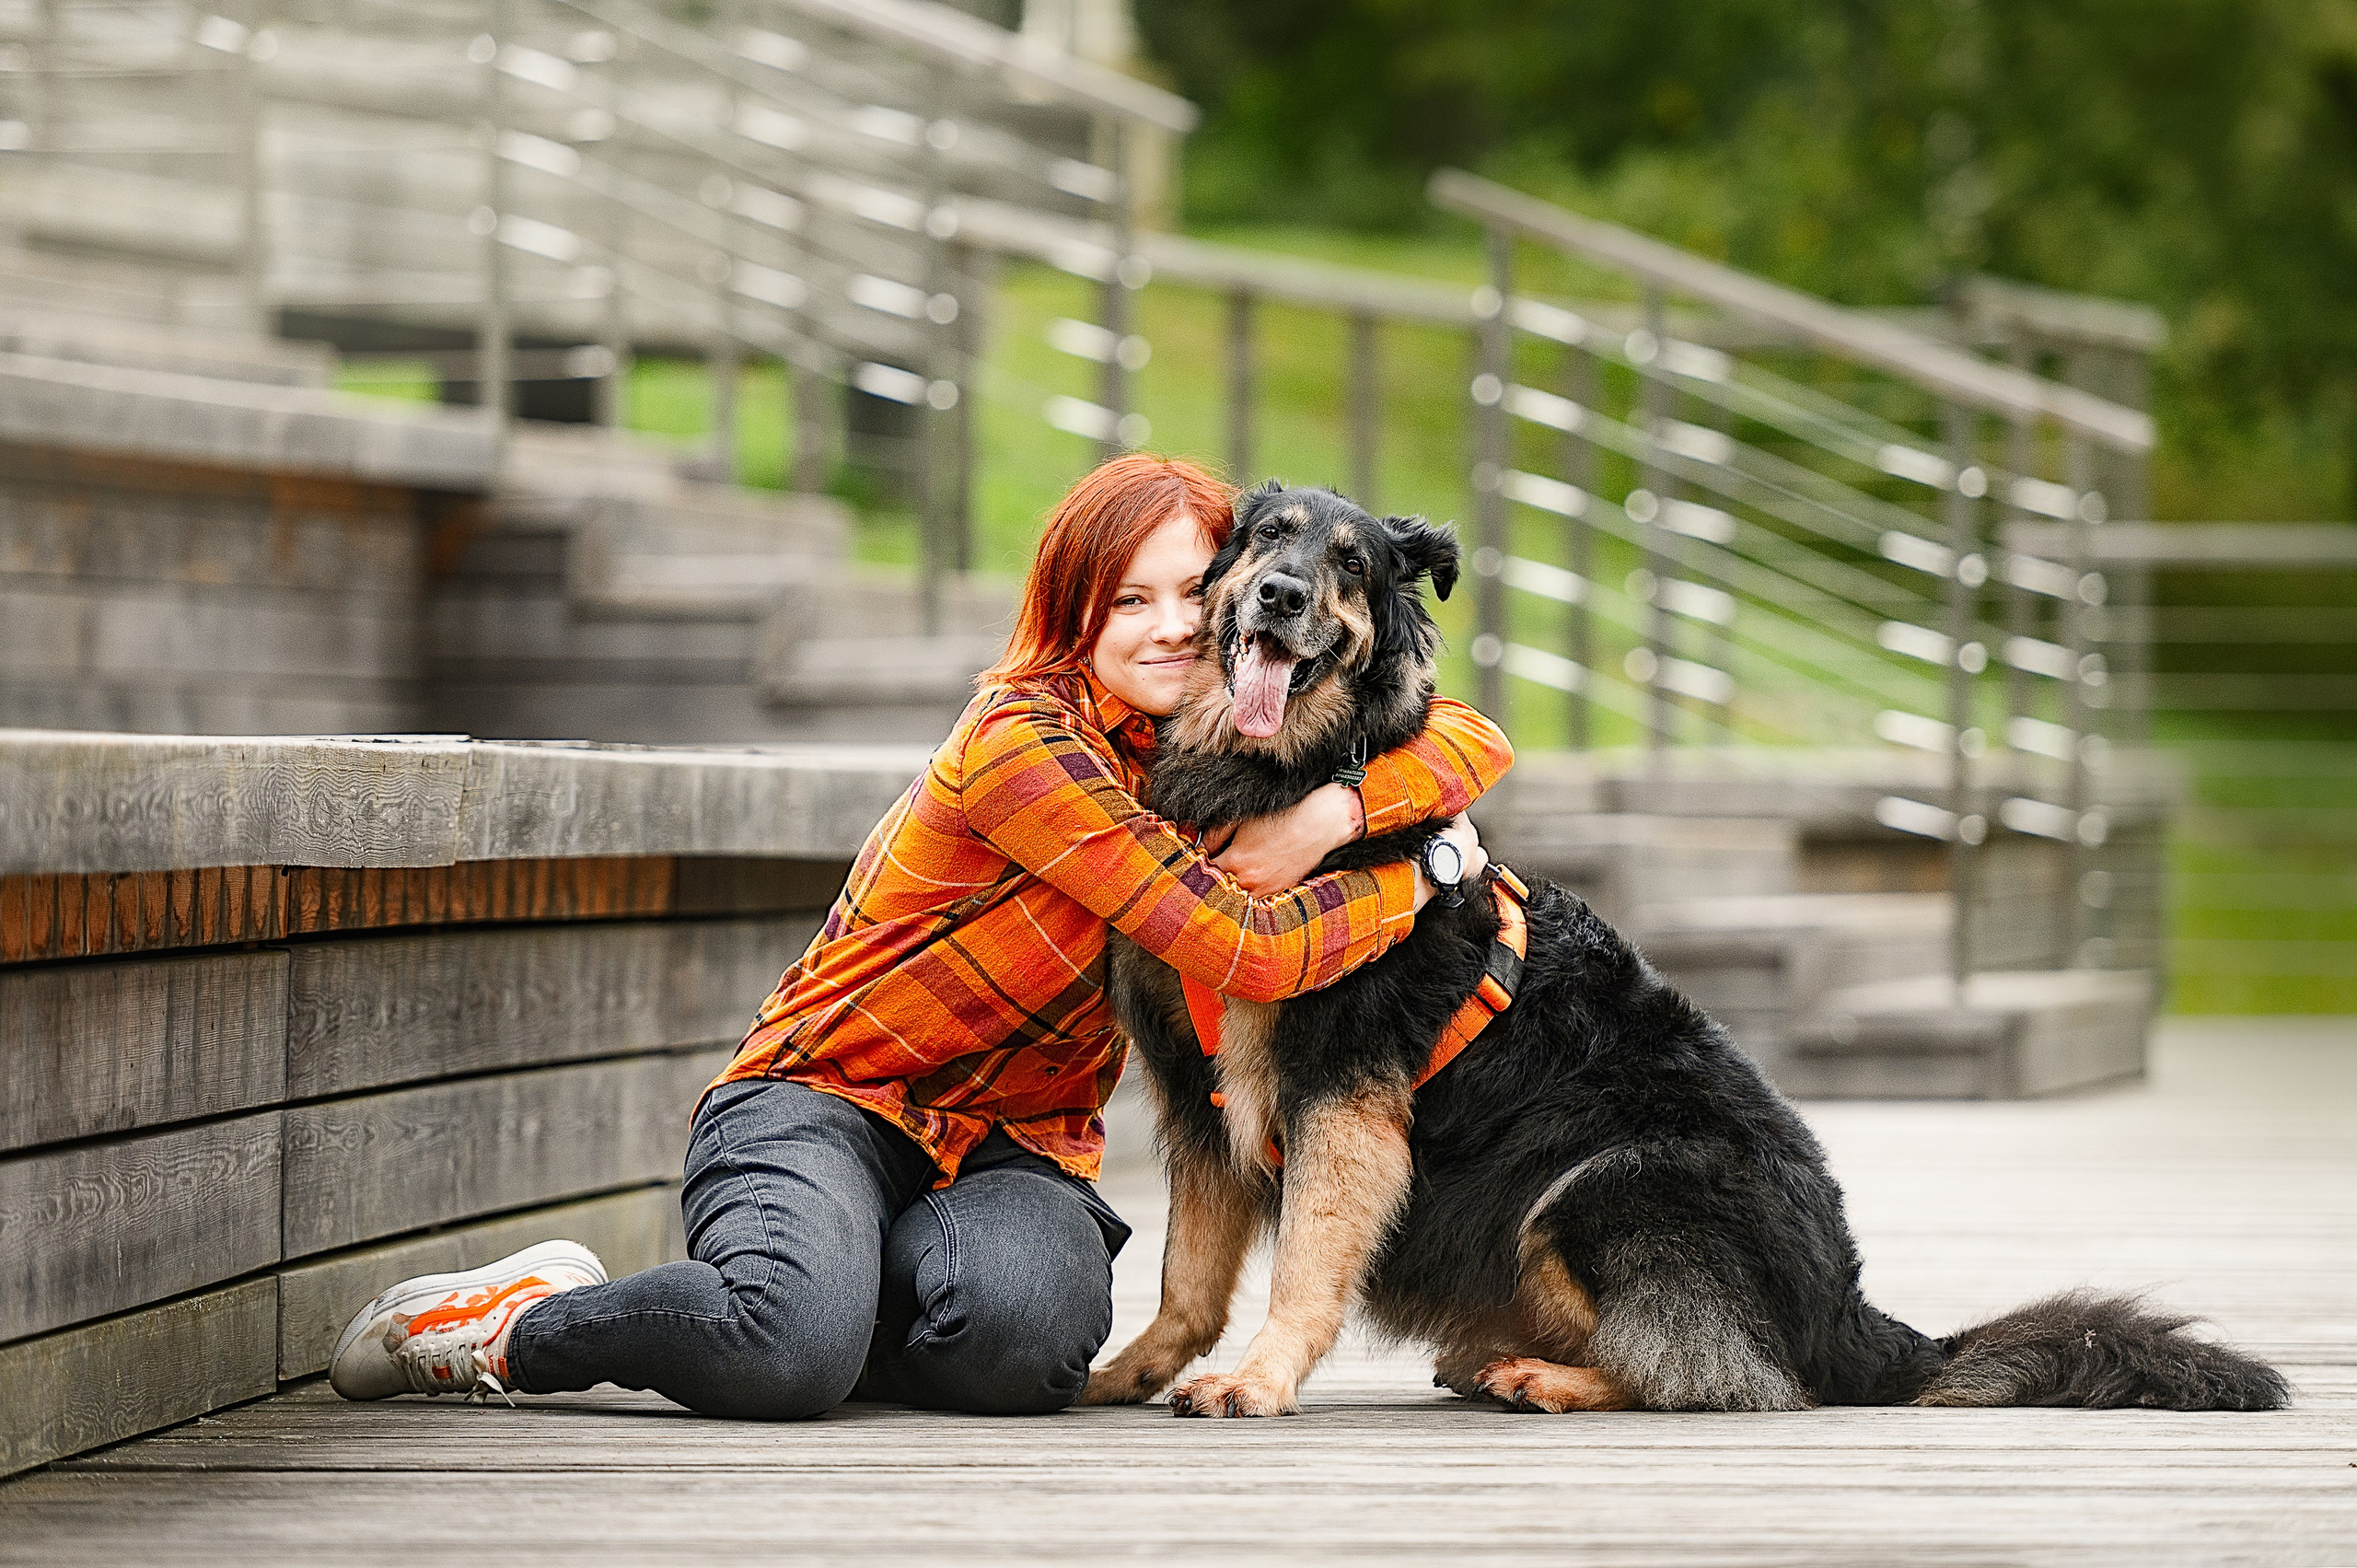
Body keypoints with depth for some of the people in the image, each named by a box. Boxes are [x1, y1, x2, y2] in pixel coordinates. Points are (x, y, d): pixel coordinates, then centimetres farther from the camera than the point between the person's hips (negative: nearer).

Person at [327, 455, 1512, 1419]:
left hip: (1011, 1147, 6)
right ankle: (520, 1320, -6)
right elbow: (1250, 954, -22)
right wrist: (1422, 877, -10)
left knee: (1022, 1337, -33)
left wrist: (1336, 811, -17)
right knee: (786, 1348, -38)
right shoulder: (1026, 743, -18)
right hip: (818, 1103, -5)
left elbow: (1473, 741, 1)